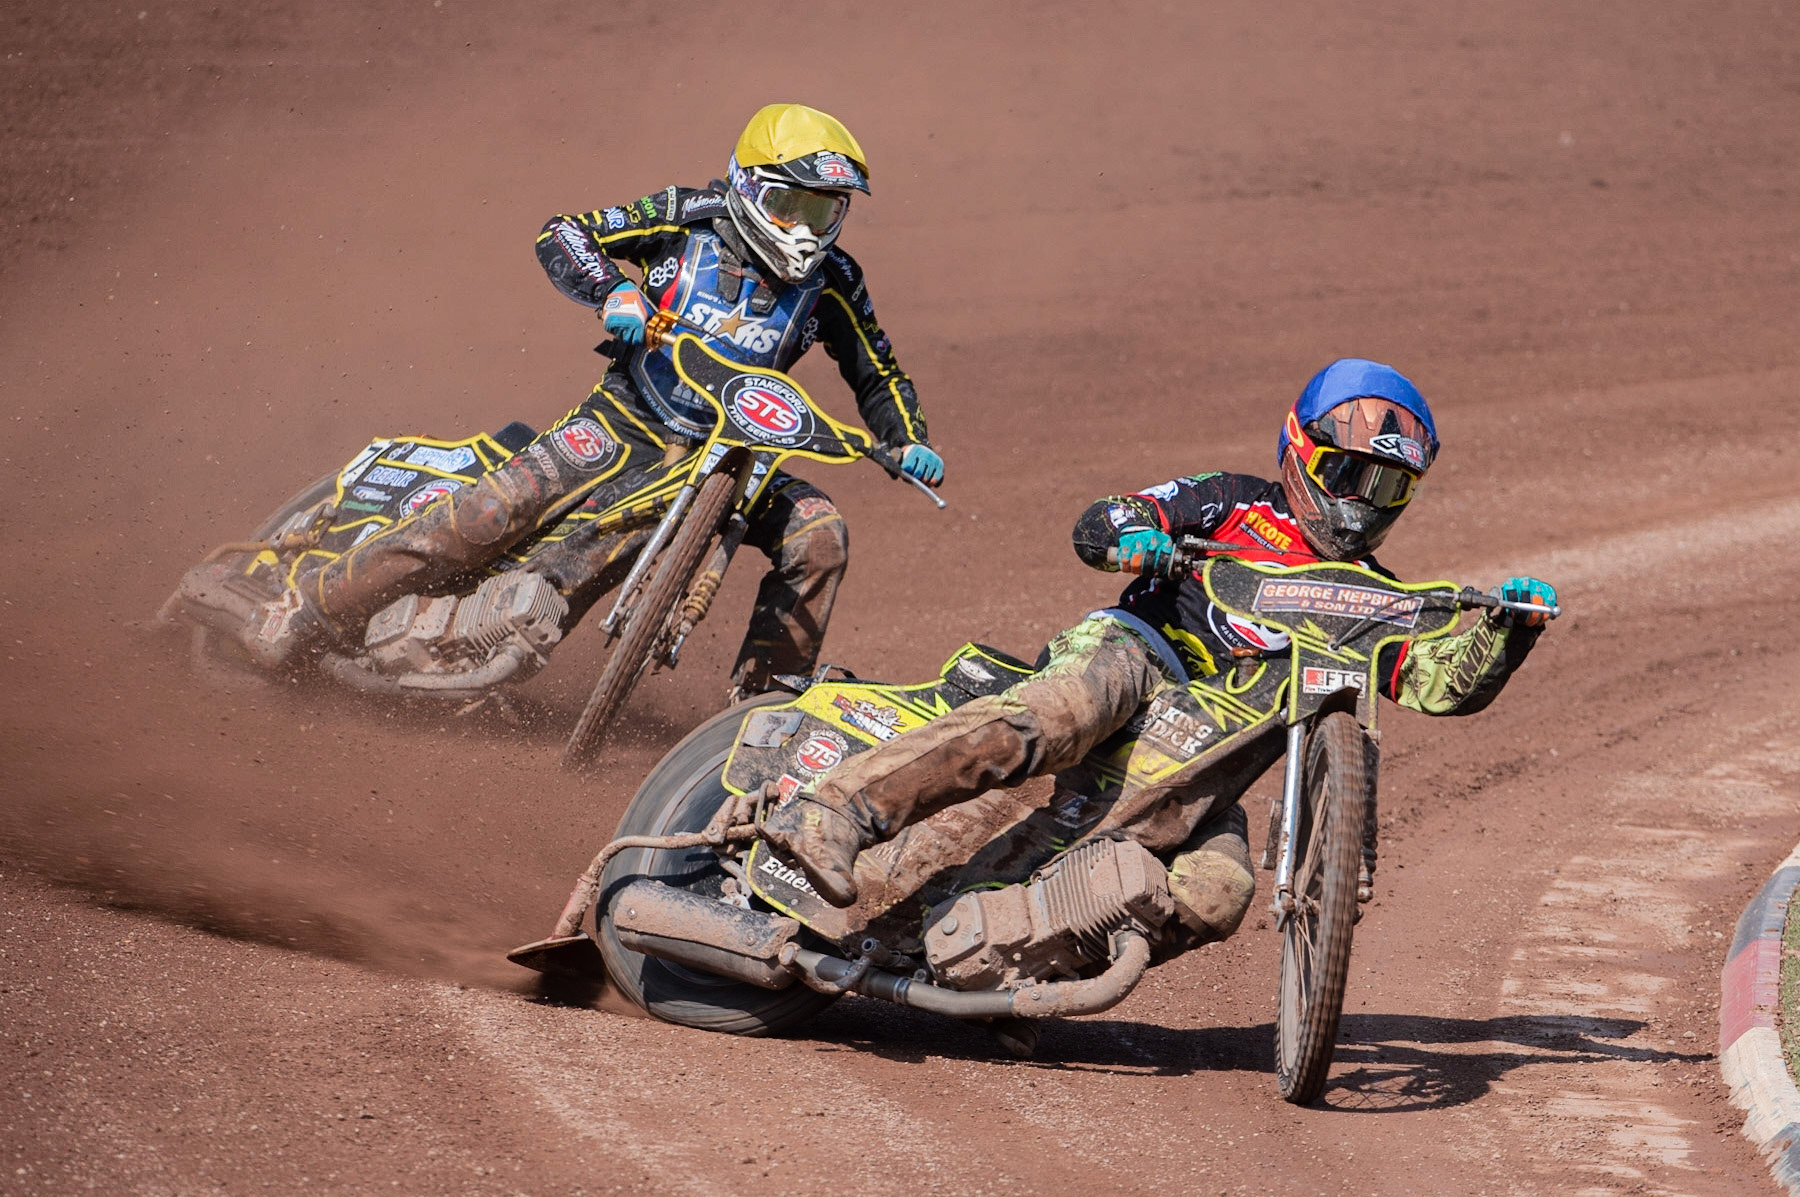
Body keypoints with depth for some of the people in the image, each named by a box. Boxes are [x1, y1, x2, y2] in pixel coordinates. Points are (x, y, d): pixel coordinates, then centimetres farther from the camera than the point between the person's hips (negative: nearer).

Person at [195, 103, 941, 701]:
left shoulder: (830, 282, 0)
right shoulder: (693, 218, -6)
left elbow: (877, 374, 13)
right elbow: (561, 236, -5)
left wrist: (908, 443, -6)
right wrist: (613, 291, -24)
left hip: (719, 458, 3)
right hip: (621, 426, -3)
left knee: (819, 534, -20)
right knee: (479, 519, -19)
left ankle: (765, 696, -6)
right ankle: (298, 620, -10)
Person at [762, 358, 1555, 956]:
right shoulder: (1236, 504, 16)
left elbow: (1446, 684, 15)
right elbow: (1094, 526, 8)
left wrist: (1509, 627, -4)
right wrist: (1132, 533, -16)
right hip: (1130, 652, -4)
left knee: (1217, 892, -28)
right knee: (1056, 717, -40)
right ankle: (832, 814, -50)